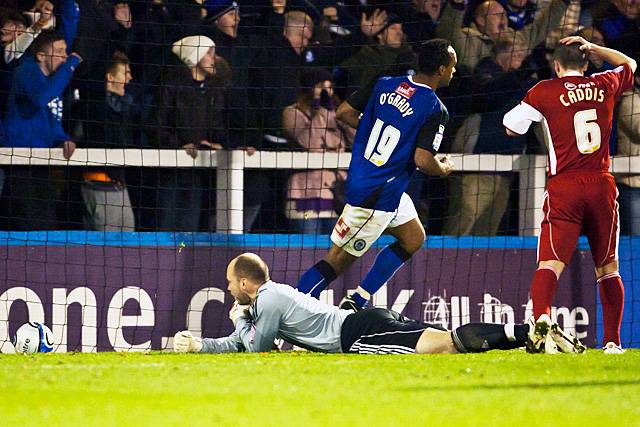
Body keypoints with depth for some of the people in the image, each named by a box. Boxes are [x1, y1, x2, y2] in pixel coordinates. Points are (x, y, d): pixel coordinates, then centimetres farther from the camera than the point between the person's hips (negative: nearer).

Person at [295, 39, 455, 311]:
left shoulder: (385, 84, 3)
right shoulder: (435, 110, -16)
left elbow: (344, 112, 4)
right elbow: (423, 160, -22)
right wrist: (445, 168, 0)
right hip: (380, 196, -8)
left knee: (414, 239, 23)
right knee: (339, 260, -1)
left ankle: (356, 303, 18)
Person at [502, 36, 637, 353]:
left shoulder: (544, 92, 0)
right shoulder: (605, 85, 10)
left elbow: (511, 127, 6)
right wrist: (592, 48, 25)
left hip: (564, 187, -3)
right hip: (602, 185, 3)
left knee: (550, 263, -14)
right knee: (607, 268, 15)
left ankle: (541, 318, -39)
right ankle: (612, 340, 14)